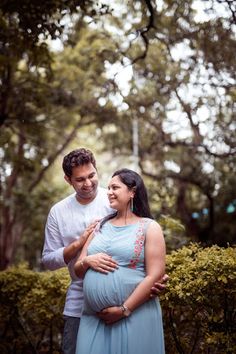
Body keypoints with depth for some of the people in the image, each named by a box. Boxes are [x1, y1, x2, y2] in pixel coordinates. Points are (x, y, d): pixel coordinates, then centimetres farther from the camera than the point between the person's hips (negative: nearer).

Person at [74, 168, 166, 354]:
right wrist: (87, 261, -6)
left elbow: (155, 276, -9)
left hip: (134, 316, -4)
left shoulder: (149, 227, -1)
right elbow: (78, 270, 17)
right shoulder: (100, 226, 14)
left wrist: (124, 309, -13)